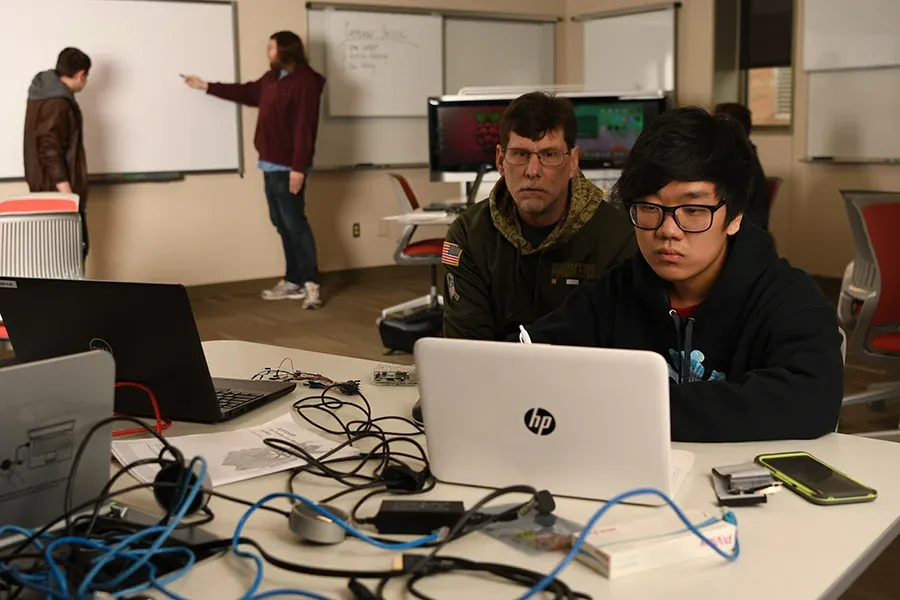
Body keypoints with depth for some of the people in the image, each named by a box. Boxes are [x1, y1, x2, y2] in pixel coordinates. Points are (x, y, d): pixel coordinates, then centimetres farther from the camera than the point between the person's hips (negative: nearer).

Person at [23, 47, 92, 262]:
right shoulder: (57, 104, -19)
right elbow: (51, 153, -24)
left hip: (46, 187, 10)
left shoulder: (43, 93, 11)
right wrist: (69, 196, -25)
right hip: (57, 189, -10)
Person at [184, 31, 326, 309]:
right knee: (282, 224, 9)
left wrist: (298, 167, -24)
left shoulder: (305, 82, -14)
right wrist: (205, 86, 33)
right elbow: (246, 92, 31)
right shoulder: (272, 77, 15)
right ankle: (293, 282, 14)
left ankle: (311, 284, -8)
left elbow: (305, 128, -20)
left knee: (295, 222, -11)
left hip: (287, 167, -9)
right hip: (271, 164, 9)